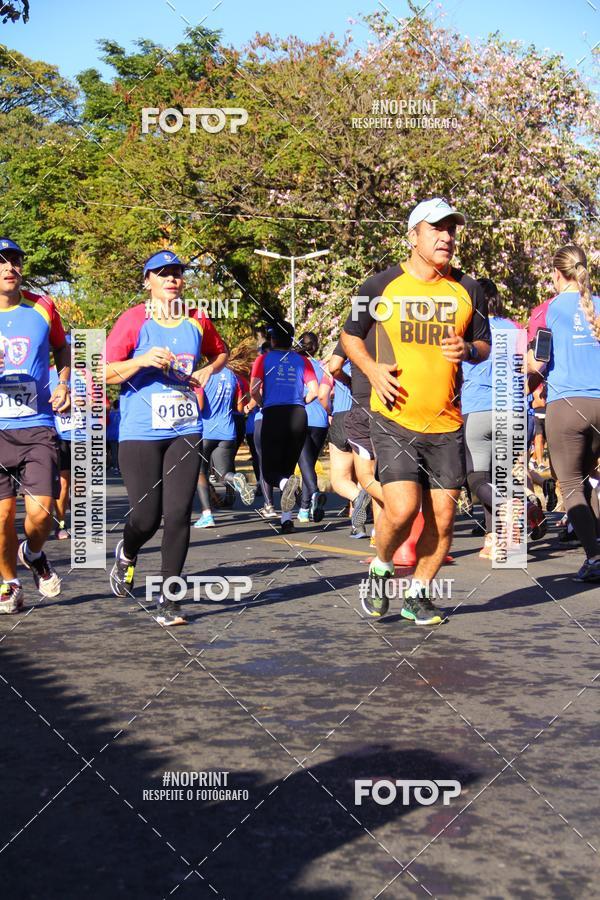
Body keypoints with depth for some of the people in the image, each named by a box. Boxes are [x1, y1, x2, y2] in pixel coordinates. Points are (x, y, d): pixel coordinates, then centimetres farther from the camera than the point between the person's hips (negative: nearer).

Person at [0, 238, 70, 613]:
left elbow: (61, 346, 23)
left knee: (41, 513, -9)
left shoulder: (42, 308, 4)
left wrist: (63, 383, 6)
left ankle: (34, 555, 25)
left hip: (37, 426, 0)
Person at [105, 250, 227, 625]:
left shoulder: (197, 321, 9)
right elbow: (107, 373, -4)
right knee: (146, 517, -4)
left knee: (179, 514, -4)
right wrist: (143, 360, -20)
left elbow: (220, 353, 28)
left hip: (186, 430, 3)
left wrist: (209, 370, 6)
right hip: (140, 433, -3)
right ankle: (127, 554, 33)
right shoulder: (134, 319, -2)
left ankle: (168, 599, 7)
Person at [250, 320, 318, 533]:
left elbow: (254, 389, -6)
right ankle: (286, 519, 8)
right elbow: (314, 390, 3)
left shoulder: (264, 359, 5)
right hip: (298, 416, 3)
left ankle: (285, 483, -32)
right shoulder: (302, 360, 11)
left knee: (269, 470, 3)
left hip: (273, 414, -3)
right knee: (288, 466, 12)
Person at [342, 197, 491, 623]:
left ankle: (418, 593, 23)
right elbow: (350, 335, 12)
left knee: (442, 516, 3)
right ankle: (381, 569, 15)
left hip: (447, 425, 3)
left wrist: (467, 350, -7)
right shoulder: (381, 285, 0)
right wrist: (372, 369, -6)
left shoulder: (468, 290, 8)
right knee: (402, 508, -16)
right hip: (394, 418, -3)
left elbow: (485, 345, 17)